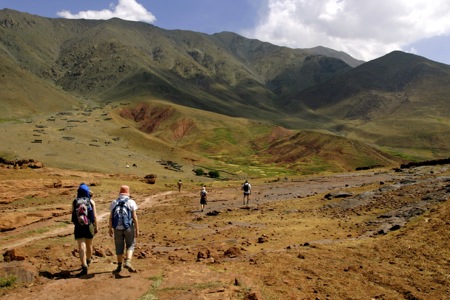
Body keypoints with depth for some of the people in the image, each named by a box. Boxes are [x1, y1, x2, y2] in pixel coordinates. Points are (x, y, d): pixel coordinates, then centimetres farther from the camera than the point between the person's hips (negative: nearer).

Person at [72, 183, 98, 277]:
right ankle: (87, 262, 41)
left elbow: (73, 214, 9)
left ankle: (84, 268, -15)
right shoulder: (91, 202, -4)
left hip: (78, 227, -1)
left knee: (81, 248, -5)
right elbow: (95, 216, -4)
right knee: (89, 245, 20)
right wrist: (96, 227, 3)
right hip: (89, 227, 1)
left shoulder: (74, 202, -1)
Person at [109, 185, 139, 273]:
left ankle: (119, 266, 22)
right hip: (128, 228, -2)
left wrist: (110, 229, 9)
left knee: (119, 247, 15)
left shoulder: (114, 202, 3)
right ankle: (128, 262, -9)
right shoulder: (131, 202, -5)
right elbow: (134, 217, -9)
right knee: (130, 245, 11)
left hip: (117, 228, 3)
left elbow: (111, 217, 1)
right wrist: (137, 230, -5)